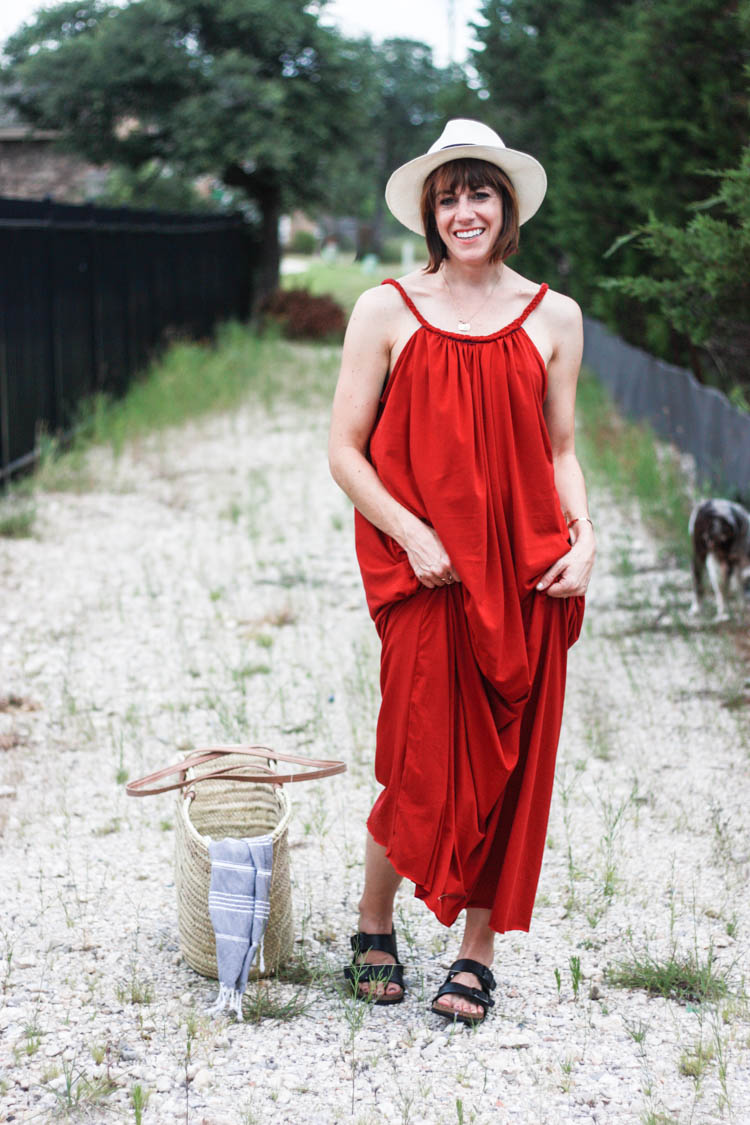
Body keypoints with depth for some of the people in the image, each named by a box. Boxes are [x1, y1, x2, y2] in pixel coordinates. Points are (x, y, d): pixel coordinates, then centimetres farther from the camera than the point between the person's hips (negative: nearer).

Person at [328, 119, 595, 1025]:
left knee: (509, 762, 5)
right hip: (424, 576, -2)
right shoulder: (387, 311, 2)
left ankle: (477, 951, 20)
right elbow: (345, 450, 1)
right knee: (427, 764, -3)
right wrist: (414, 535, -12)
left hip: (526, 576, 3)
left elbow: (560, 451, 14)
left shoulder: (553, 318, 8)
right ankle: (373, 926, 23)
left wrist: (584, 538, -3)